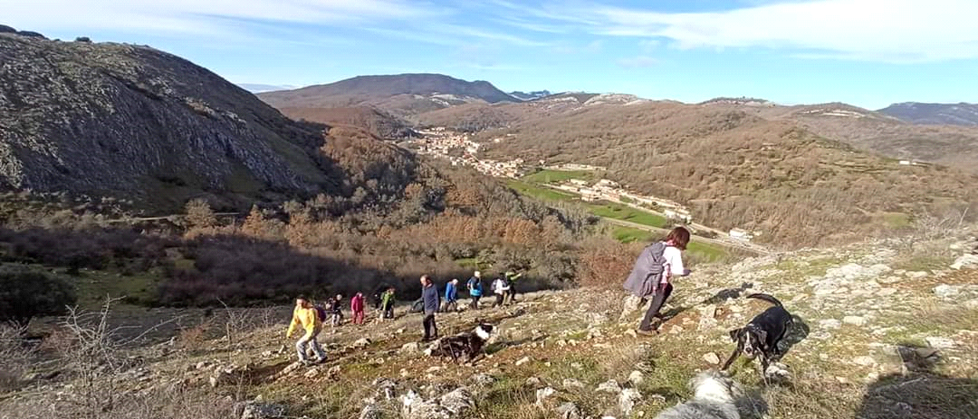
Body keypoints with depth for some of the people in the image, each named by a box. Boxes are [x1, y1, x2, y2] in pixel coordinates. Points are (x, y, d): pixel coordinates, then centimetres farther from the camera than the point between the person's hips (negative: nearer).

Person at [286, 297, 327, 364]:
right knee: (312, 343, 27)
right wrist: (289, 332, -3)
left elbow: (313, 324, -31)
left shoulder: (311, 310, -33)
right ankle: (322, 357, 47)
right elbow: (295, 321, -2)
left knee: (300, 344, -11)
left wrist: (309, 335, -37)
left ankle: (303, 360, 13)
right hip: (308, 328, 9)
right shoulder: (297, 309, -12)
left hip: (315, 328, -9)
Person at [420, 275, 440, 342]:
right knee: (431, 322, 16)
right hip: (426, 308, 8)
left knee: (425, 321, -16)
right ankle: (434, 335, 28)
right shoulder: (424, 287, 5)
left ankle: (426, 337, -9)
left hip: (432, 308, -8)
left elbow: (437, 299, -16)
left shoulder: (434, 288, -18)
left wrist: (436, 309, -18)